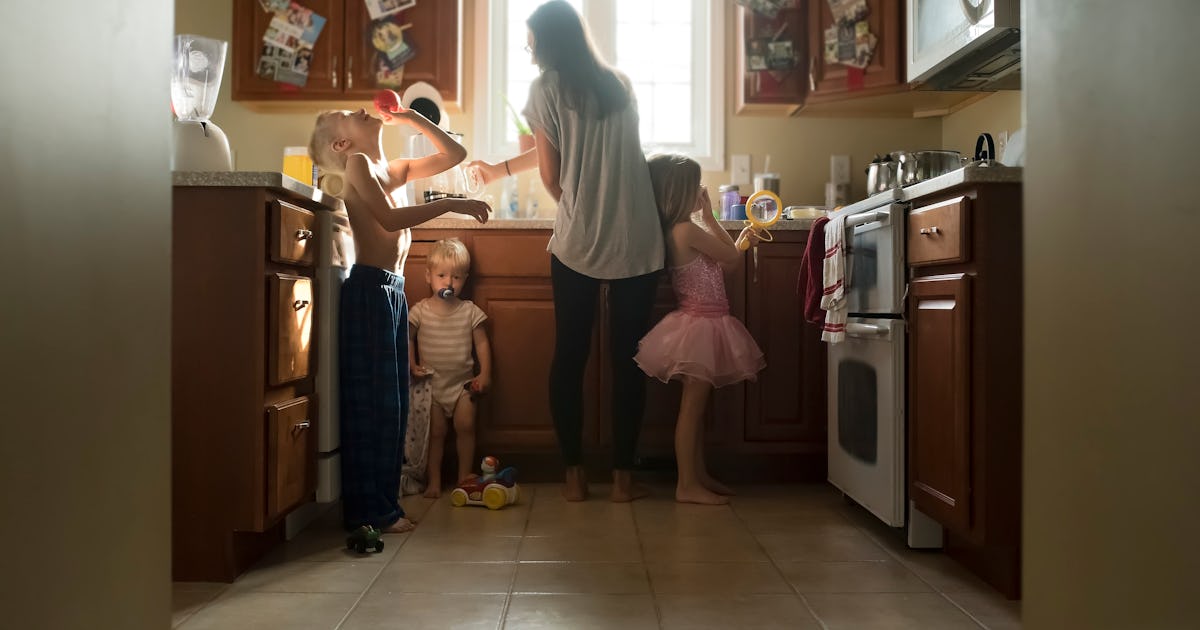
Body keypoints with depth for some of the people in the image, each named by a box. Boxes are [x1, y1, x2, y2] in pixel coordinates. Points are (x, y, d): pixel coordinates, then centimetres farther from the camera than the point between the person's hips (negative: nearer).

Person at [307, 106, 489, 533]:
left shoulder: (396, 170, 17)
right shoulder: (357, 163, -5)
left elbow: (454, 155, 22)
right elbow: (389, 218, -18)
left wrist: (411, 119, 17)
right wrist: (449, 205, -17)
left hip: (393, 290, 9)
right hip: (369, 287, -9)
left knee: (393, 401, 11)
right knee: (372, 399, -4)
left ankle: (384, 503, 21)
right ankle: (368, 509, 4)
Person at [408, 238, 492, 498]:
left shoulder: (470, 311, -2)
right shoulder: (420, 310, -3)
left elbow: (481, 343, 2)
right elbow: (407, 338, 4)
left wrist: (485, 374, -6)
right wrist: (411, 365, -9)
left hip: (462, 381, 0)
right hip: (431, 382, 0)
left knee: (465, 426, -5)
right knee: (435, 431, 3)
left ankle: (465, 477, 11)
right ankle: (434, 480, 14)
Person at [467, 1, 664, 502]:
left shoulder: (546, 88, 0)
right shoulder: (619, 84, 16)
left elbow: (551, 172, -2)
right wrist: (501, 169, 35)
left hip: (577, 244, -3)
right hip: (638, 243, 4)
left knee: (569, 357, 8)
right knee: (627, 358, 7)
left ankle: (575, 475, 12)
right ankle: (623, 476, 12)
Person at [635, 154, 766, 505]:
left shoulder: (680, 232, 12)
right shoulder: (687, 230, -17)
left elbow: (723, 262, 21)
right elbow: (731, 256, -7)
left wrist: (742, 241, 27)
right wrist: (709, 217, 1)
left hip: (706, 324, 10)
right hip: (700, 325, -10)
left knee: (697, 405, 14)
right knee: (692, 404, -5)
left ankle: (699, 476, 24)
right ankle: (687, 485, 1)